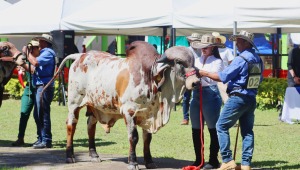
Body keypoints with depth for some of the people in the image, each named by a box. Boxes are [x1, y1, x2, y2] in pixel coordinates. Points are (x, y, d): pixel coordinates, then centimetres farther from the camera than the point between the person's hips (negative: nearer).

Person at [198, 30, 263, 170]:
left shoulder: (241, 59, -16)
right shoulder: (258, 60, 9)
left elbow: (223, 77, -16)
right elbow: (259, 79, 20)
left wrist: (205, 73, -6)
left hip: (238, 98, -8)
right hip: (252, 99, 8)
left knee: (221, 126, 1)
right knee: (247, 130, 9)